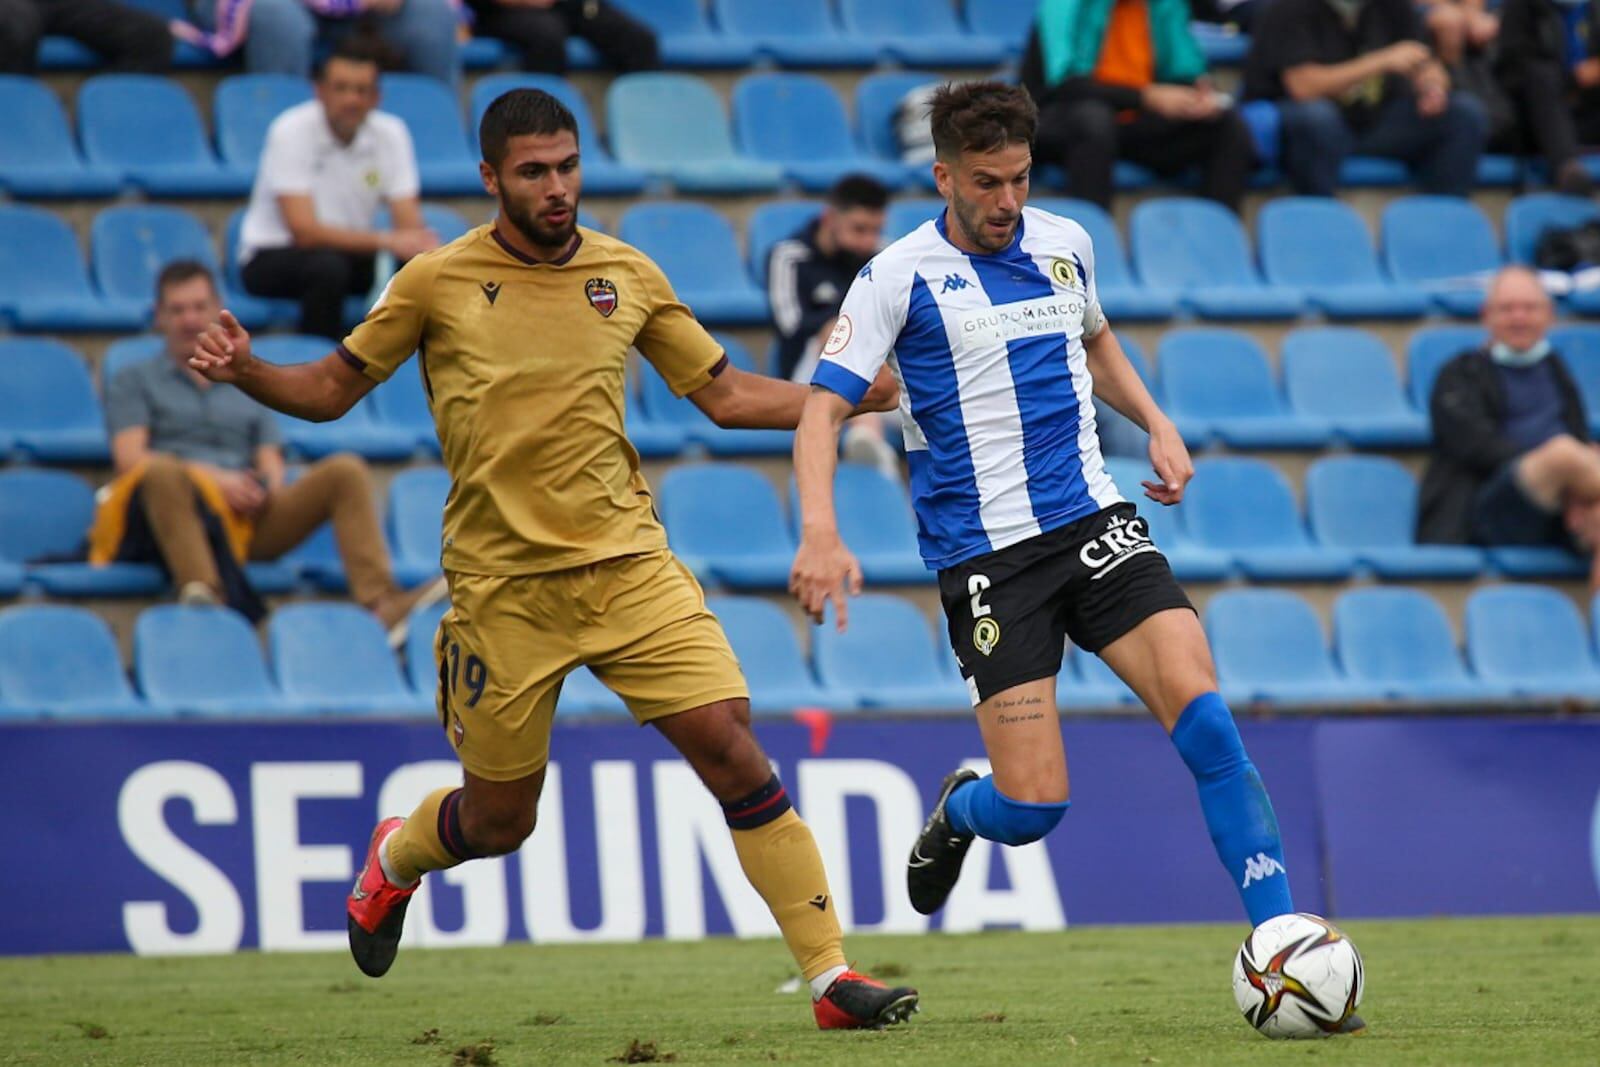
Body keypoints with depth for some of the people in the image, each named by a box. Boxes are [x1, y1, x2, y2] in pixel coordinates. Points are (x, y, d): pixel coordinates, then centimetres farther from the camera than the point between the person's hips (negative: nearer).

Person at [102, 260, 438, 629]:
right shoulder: (134, 382, 18)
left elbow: (270, 466, 20)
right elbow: (129, 460, 1)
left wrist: (269, 486, -6)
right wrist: (215, 478, -11)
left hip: (250, 520, 4)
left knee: (346, 471, -18)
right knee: (162, 471, -38)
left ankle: (380, 601, -38)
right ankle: (200, 593, -60)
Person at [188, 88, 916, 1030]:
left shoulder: (628, 275, 5)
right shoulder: (436, 284, -3)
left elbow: (727, 394, 13)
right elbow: (330, 391, 5)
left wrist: (859, 397, 3)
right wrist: (245, 372, -14)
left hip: (629, 563, 2)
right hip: (504, 587, -2)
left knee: (731, 745, -13)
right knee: (500, 820, 7)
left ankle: (831, 974, -7)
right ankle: (396, 858, 44)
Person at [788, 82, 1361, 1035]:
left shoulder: (1065, 244, 9)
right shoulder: (901, 276, -5)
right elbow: (825, 411, -8)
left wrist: (1158, 425, 14)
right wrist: (821, 535, -24)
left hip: (1093, 522, 4)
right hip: (984, 555, -3)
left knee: (1200, 709, -18)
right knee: (1033, 807, -10)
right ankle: (957, 814, 28)